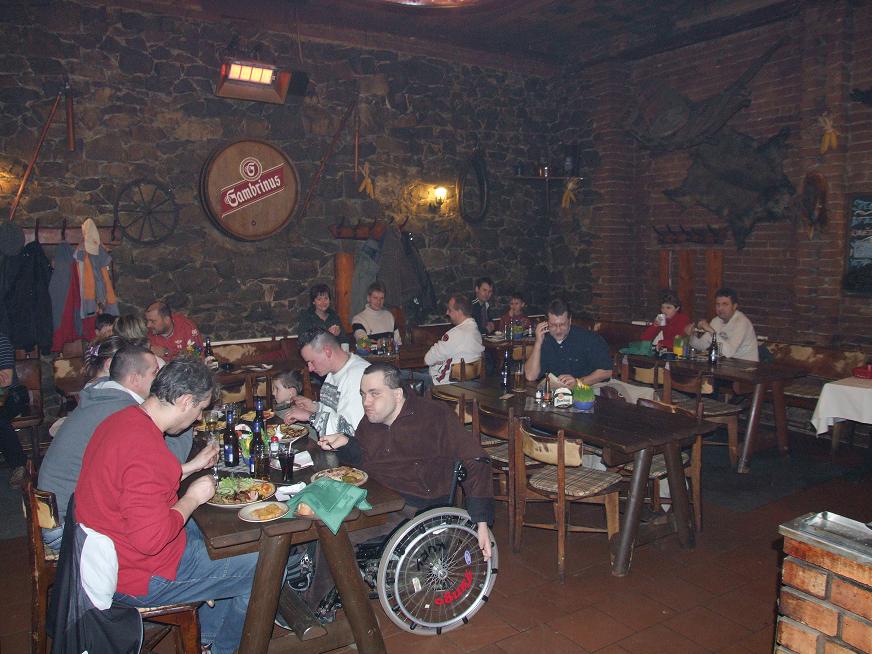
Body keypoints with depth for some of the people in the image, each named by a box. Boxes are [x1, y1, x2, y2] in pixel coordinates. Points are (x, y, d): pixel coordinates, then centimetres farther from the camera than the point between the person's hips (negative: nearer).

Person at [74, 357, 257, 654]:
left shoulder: (121, 419, 1)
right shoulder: (146, 450, -32)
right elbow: (151, 538, -33)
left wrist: (191, 466, 12)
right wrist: (192, 498, -18)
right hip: (141, 578, -10)